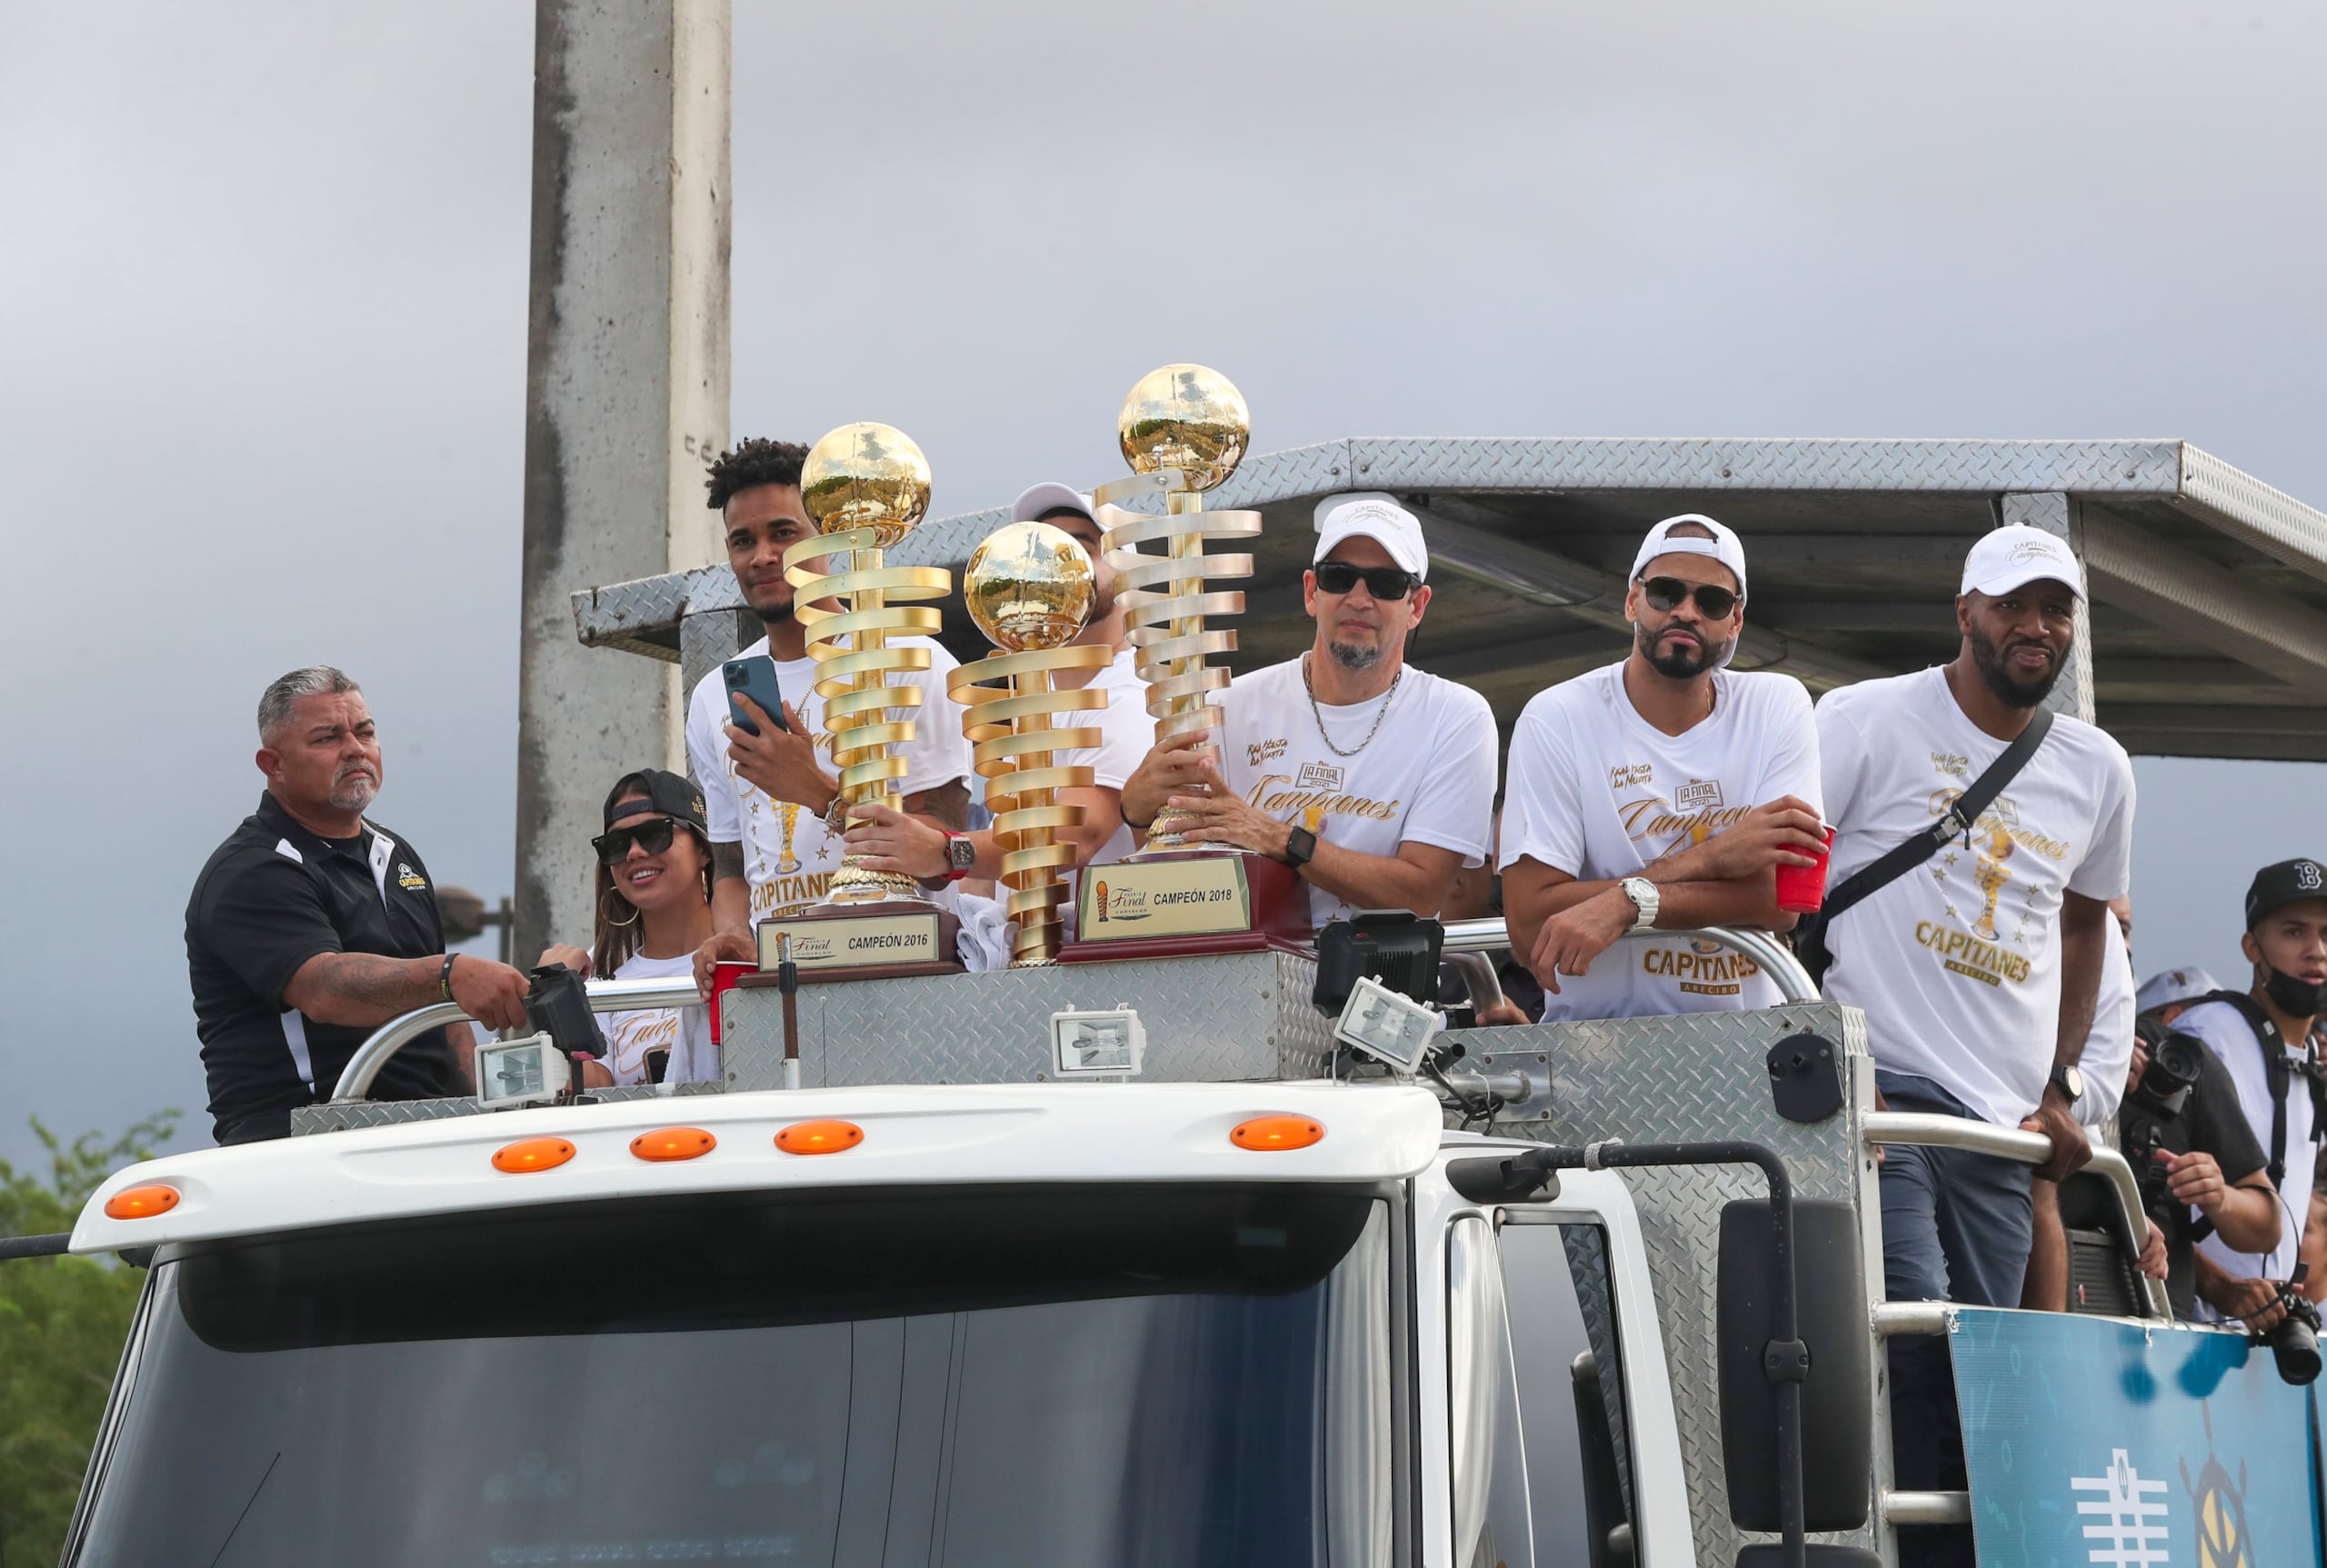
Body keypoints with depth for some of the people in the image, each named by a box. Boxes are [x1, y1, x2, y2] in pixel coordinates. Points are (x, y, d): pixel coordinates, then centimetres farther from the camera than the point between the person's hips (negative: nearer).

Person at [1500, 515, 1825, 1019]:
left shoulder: (1778, 707, 6)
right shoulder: (1557, 719, 0)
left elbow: (1781, 900, -5)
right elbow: (1529, 924, -10)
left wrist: (1624, 904, -19)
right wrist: (1710, 859, -12)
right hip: (1594, 1029, -1)